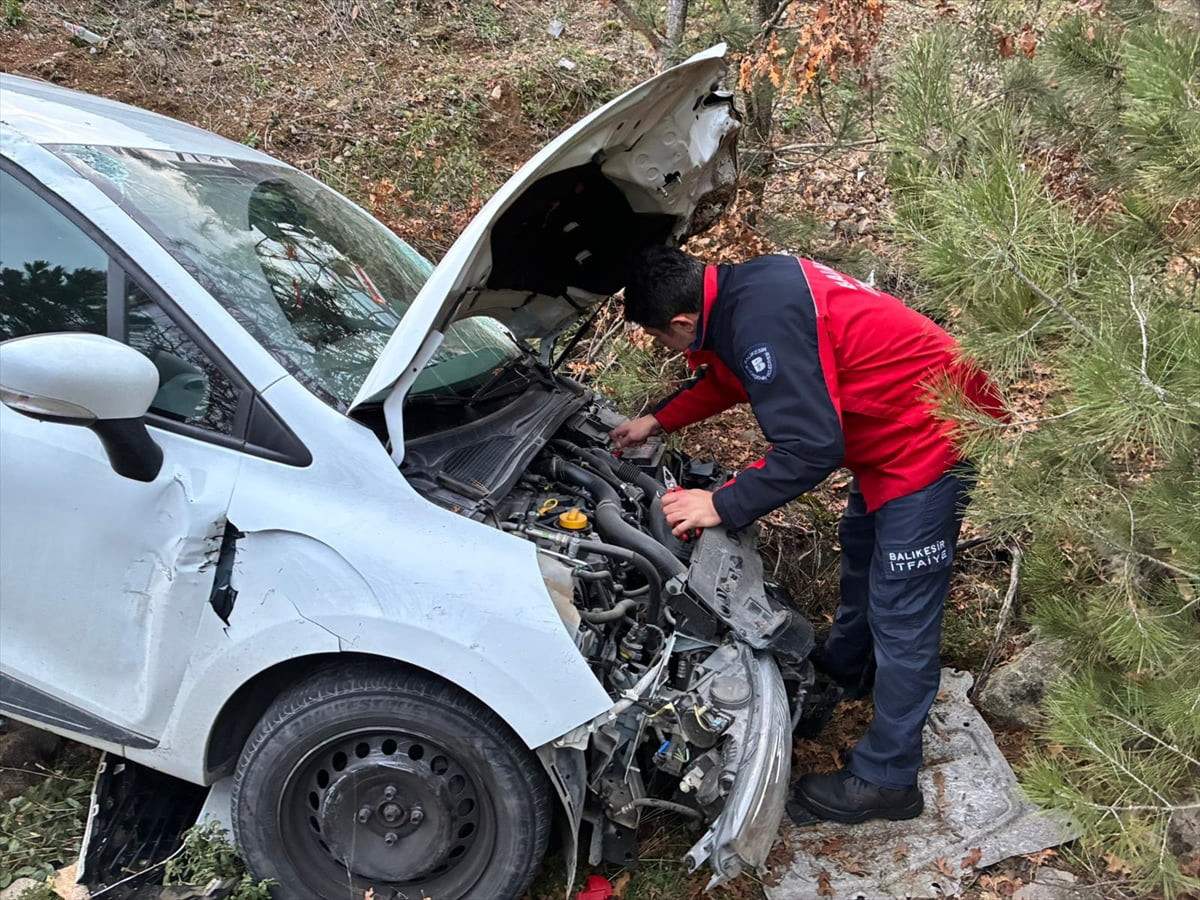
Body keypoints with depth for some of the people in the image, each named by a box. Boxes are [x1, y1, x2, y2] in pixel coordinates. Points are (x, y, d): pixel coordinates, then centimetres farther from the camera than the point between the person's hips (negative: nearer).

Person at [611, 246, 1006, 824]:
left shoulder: (762, 321, -30)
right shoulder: (745, 288, 2)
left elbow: (810, 449, -30)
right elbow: (728, 376, 21)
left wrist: (721, 506, -21)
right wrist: (658, 421, 25)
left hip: (931, 437, -11)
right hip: (896, 423, 11)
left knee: (900, 615, -2)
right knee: (860, 549, 28)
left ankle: (884, 781, 14)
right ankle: (840, 669, 53)